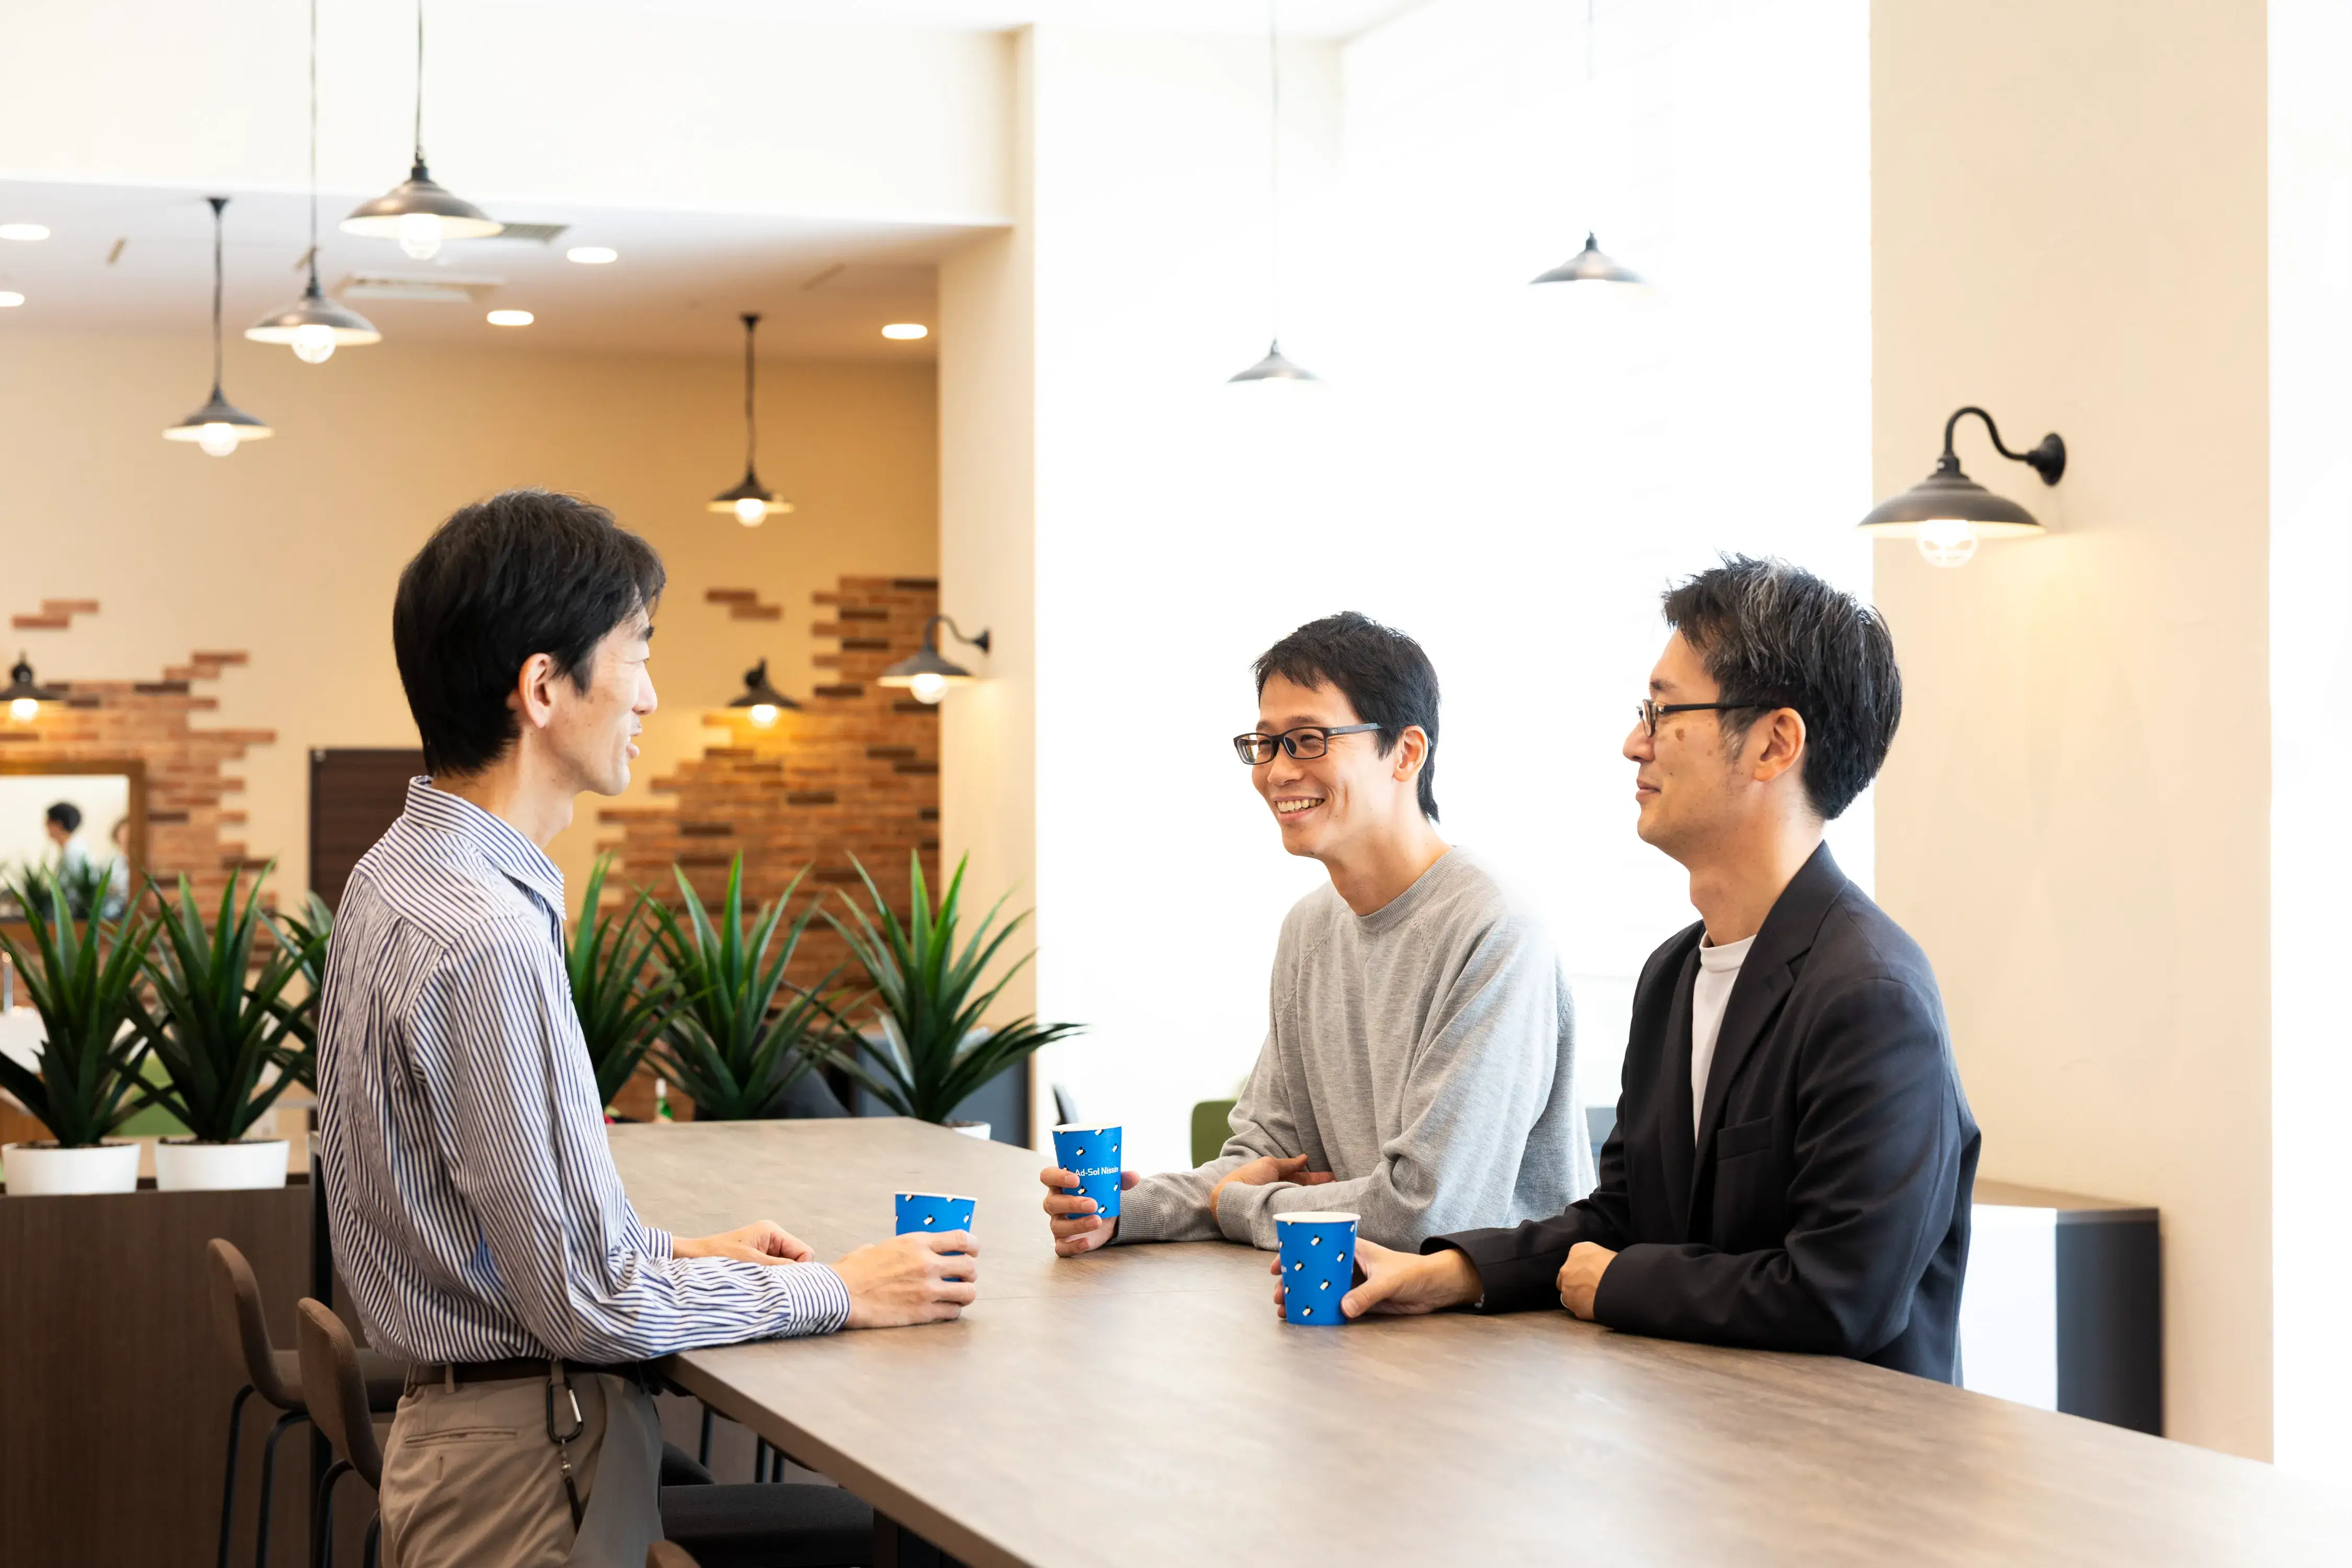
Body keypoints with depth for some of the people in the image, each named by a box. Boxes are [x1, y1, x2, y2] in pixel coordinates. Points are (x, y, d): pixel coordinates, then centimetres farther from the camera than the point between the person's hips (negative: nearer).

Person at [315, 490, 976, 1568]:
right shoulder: (486, 942, -24)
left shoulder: (400, 877, 7)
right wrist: (839, 1293, -10)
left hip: (460, 1412, 9)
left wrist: (680, 1251, 14)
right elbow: (588, 1304, -20)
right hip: (532, 1457, -9)